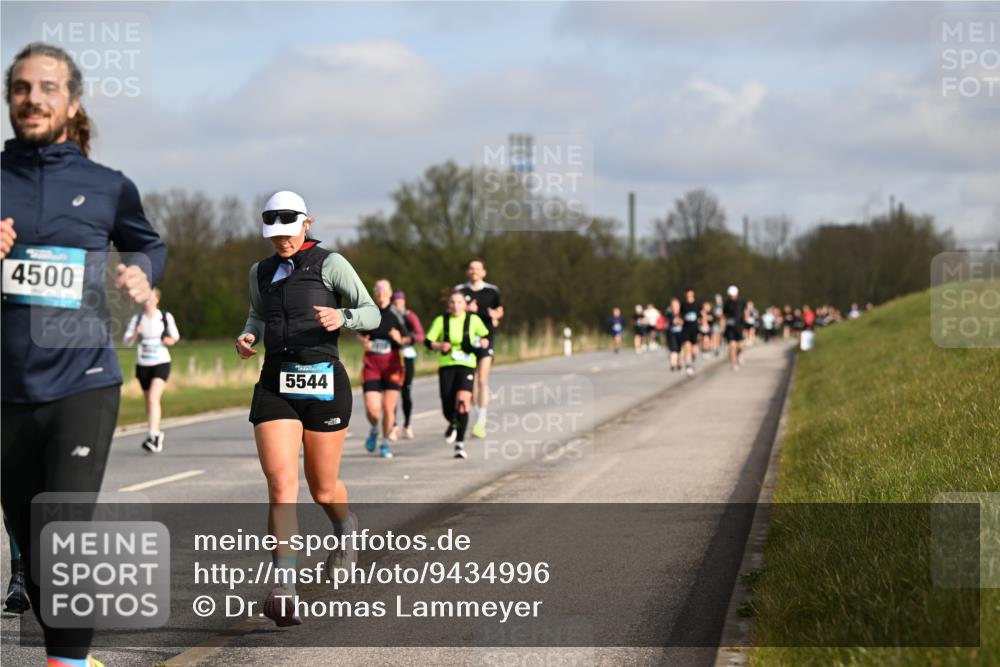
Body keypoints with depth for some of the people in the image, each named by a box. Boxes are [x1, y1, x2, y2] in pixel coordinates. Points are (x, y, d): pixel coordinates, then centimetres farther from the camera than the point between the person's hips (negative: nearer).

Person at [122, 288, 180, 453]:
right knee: (148, 401, 12)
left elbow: (175, 336, 13)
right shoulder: (136, 319, 1)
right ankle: (157, 433, 30)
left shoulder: (166, 317, 0)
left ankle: (153, 436, -27)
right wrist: (135, 334, -24)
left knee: (154, 398, -21)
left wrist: (170, 340, -9)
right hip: (143, 364, 3)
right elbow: (127, 341, -5)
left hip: (161, 363, -3)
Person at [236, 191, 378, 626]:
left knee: (323, 490, 10)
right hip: (275, 386, 3)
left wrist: (341, 318, -23)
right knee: (281, 487, -15)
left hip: (323, 382, -3)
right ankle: (284, 590, -21)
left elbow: (371, 313, -2)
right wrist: (248, 336, 8)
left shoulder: (329, 264, -1)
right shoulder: (260, 273, 14)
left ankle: (346, 530, 48)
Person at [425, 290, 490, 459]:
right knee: (448, 408, 1)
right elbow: (428, 341, 3)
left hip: (466, 365, -1)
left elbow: (486, 336, 16)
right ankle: (453, 424, 40)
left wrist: (484, 342, -7)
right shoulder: (441, 321, 3)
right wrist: (439, 346, -17)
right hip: (446, 366, 1)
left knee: (463, 402, -21)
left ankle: (460, 444, -14)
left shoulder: (473, 320, 3)